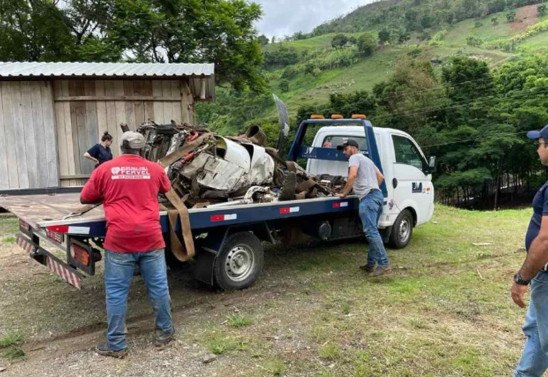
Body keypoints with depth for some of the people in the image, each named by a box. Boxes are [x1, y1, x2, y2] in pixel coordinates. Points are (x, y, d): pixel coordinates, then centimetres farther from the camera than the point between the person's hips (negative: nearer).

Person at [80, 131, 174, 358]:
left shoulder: (105, 169, 5)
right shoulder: (155, 169, 8)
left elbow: (85, 199, 14)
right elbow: (166, 189, 29)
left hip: (119, 240, -1)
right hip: (151, 238, 2)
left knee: (116, 292, 7)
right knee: (159, 287, 12)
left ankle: (116, 344, 15)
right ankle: (164, 332, 26)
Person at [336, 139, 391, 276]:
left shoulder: (355, 157, 2)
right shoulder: (367, 160, 32)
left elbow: (352, 175, -16)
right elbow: (381, 177, 35)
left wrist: (344, 193, -9)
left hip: (368, 198, -10)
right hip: (377, 195, 10)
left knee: (371, 231, -15)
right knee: (372, 231, 11)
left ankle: (384, 264, -19)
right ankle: (371, 264, 13)